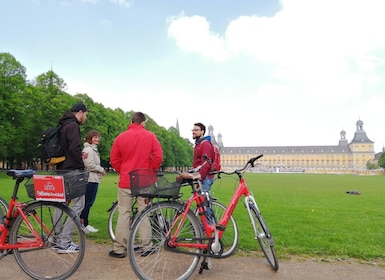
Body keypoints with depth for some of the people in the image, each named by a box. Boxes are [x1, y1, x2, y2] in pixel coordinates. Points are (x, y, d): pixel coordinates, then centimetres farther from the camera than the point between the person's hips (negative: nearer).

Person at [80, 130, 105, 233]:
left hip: (93, 179, 10)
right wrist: (101, 169, -8)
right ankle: (83, 224, 1)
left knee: (88, 202, 13)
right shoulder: (89, 149, -12)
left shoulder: (93, 149, 21)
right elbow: (89, 165, -20)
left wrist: (99, 171, 8)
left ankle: (85, 224, 20)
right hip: (90, 179, -10)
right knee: (88, 202, -5)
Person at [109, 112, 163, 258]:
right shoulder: (150, 136, -3)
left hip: (125, 181, 0)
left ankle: (119, 249, 12)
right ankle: (146, 247, 15)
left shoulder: (120, 137, 0)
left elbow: (114, 160, 2)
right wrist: (151, 171, 8)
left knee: (124, 214, 6)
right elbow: (158, 156, -7)